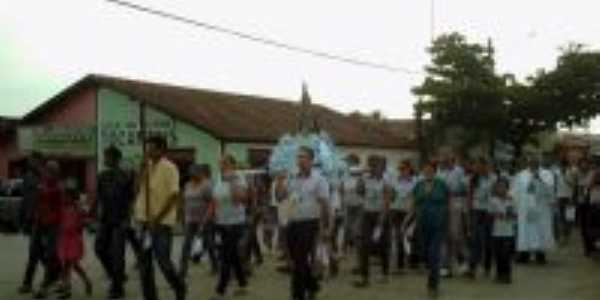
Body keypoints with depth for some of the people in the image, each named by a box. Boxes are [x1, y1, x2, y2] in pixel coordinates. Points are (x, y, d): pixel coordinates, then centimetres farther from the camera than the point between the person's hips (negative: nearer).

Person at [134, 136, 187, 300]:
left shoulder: (169, 168, -10)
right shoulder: (147, 168, 11)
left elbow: (174, 196, -16)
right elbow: (139, 190, 9)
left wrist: (157, 218, -19)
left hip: (162, 223, -7)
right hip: (147, 222, 7)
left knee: (163, 260, -4)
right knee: (144, 263, 7)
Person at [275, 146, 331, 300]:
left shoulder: (318, 179, -6)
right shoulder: (292, 179, 11)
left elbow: (324, 204, -7)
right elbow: (280, 196, 7)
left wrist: (326, 227, -9)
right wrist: (279, 179, -6)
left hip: (309, 223, -6)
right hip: (292, 223, 6)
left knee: (300, 261, -7)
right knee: (298, 260, 14)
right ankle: (312, 286, 34)